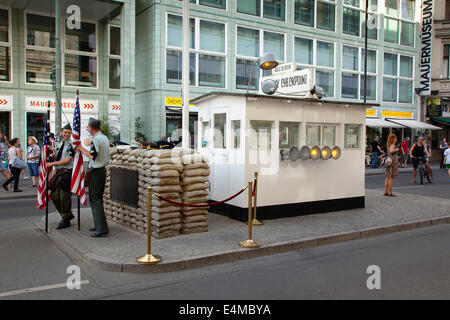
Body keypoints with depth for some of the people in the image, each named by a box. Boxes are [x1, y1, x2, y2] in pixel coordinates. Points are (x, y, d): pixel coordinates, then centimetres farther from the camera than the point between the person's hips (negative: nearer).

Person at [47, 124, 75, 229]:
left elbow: (67, 160, -13)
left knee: (64, 197, -4)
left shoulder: (71, 145, -7)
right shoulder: (58, 145, 16)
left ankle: (66, 220, 9)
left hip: (67, 173, -8)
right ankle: (67, 215, 25)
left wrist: (52, 163, -10)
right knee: (55, 196, 9)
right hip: (58, 173, 8)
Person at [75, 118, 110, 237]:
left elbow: (92, 156, -23)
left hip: (96, 172, -9)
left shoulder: (96, 139, -17)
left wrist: (81, 148, -11)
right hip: (103, 170, 9)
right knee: (98, 199, 16)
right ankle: (99, 225, 23)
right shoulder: (105, 138, 13)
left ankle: (102, 229, -8)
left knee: (95, 200, -7)